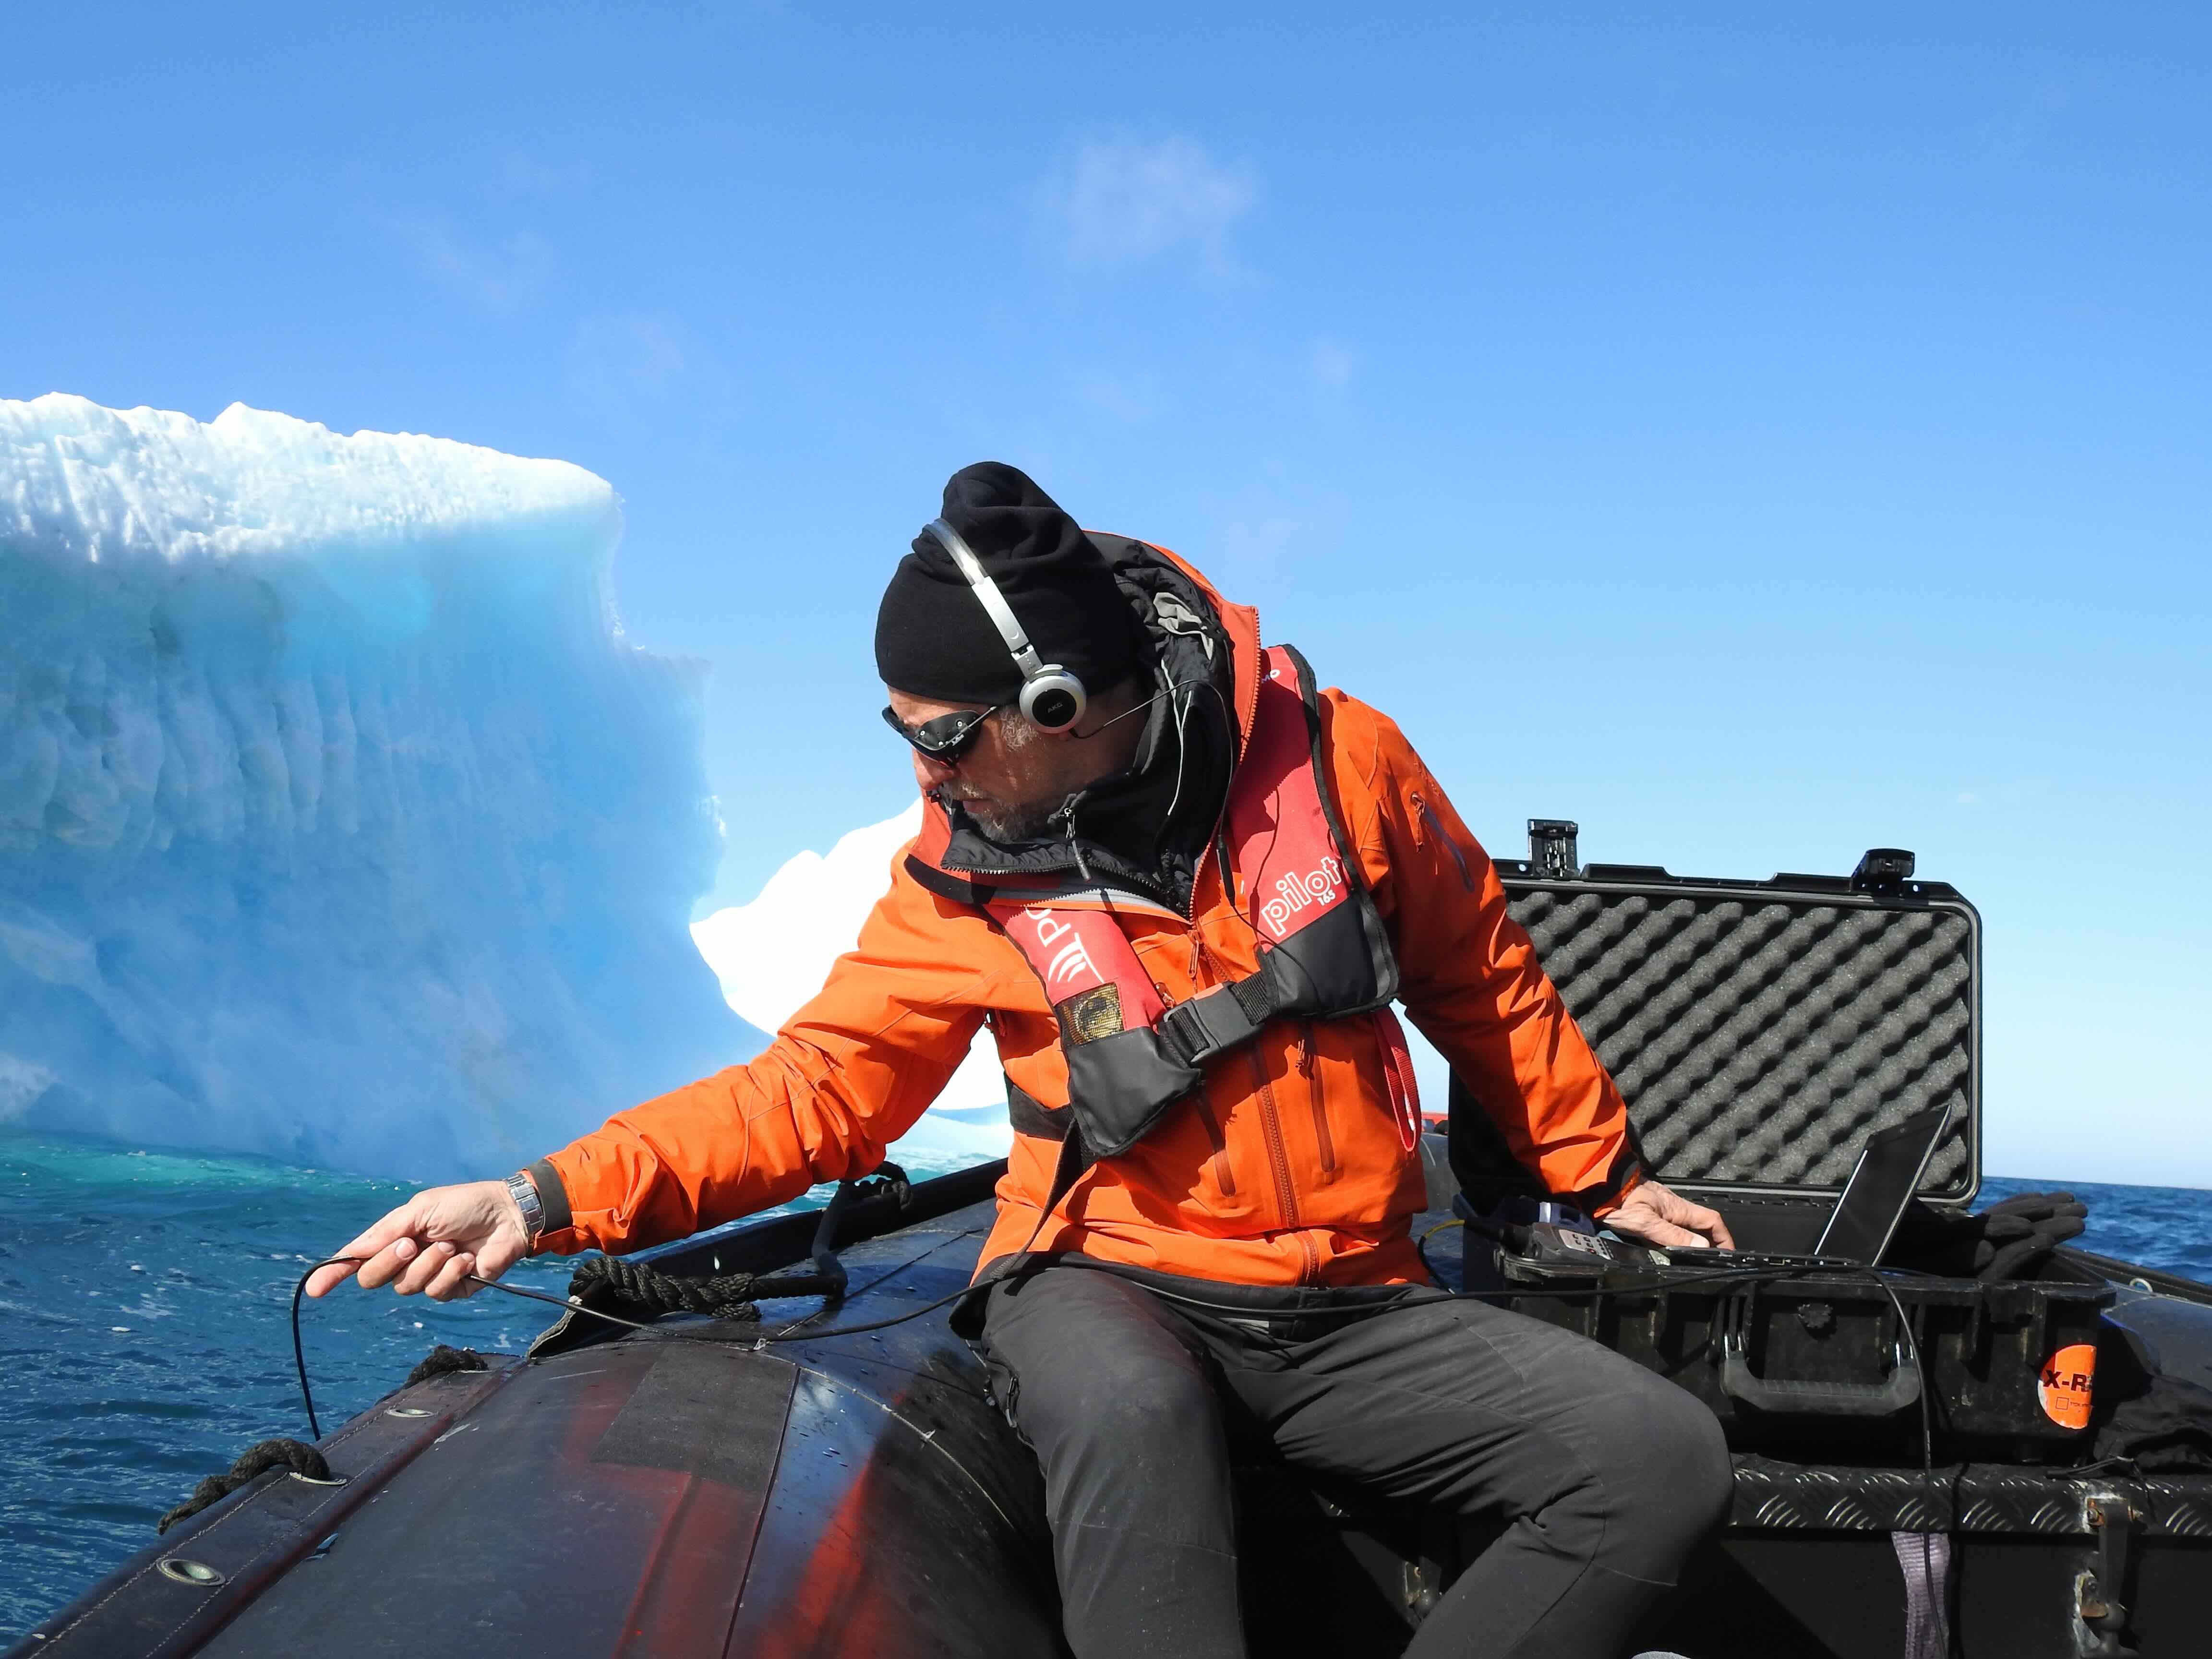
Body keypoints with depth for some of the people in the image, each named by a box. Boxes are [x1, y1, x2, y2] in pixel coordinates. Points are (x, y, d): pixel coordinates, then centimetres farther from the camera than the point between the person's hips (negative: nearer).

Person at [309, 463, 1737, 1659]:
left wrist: (1603, 1173, 19)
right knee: (1132, 1411, -39)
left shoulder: (1335, 759, -4)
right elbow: (818, 1090, -1)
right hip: (1111, 1288, -2)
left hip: (1351, 1314, 2)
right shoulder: (959, 881, -3)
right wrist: (546, 1200, -12)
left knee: (1665, 1457, -18)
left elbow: (1485, 984, 10)